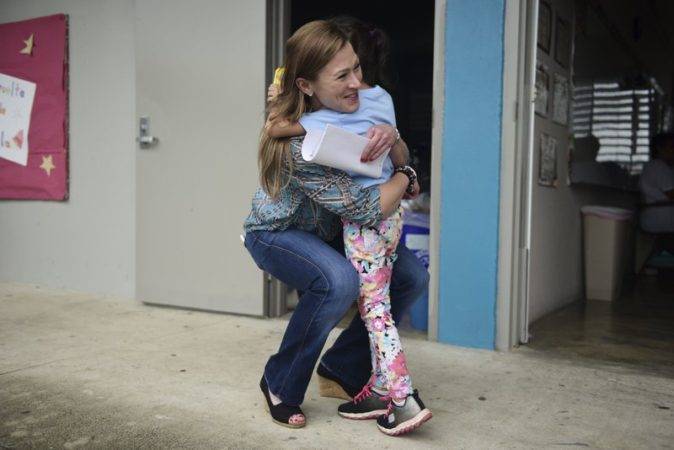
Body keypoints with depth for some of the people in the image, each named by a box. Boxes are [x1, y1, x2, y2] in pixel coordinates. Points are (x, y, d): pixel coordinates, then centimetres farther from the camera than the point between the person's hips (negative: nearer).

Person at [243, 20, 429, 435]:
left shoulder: (355, 103, -12)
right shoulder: (297, 141, -34)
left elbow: (400, 159, 0)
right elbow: (366, 209, -34)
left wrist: (392, 137, -24)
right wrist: (405, 179, -15)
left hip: (328, 232, 7)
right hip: (277, 233, -7)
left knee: (413, 276, -5)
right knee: (340, 281, -37)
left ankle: (343, 368, 10)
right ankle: (281, 384, -11)